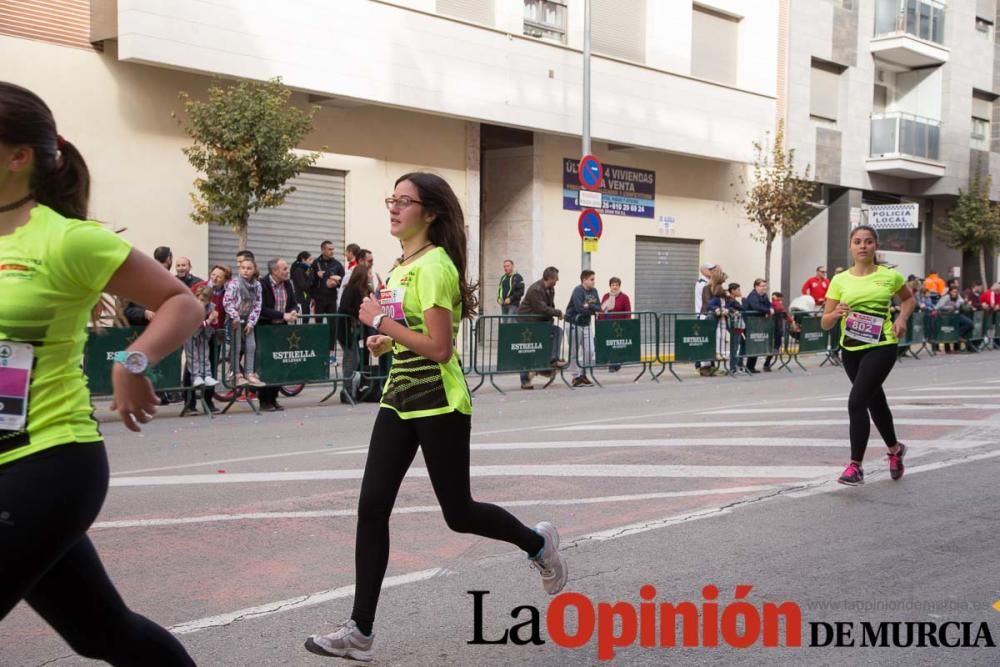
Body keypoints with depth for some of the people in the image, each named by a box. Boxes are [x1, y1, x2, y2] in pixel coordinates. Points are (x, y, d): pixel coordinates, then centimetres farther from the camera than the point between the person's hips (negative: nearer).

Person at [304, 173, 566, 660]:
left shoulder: (434, 264, -17)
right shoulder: (402, 264, 12)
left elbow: (439, 348, -24)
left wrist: (381, 321, -18)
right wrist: (387, 341, 7)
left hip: (438, 404, -8)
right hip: (399, 399, 8)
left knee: (458, 513, 4)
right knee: (372, 509, 0)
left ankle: (538, 543, 33)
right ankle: (360, 631, 6)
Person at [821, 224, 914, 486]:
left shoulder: (890, 276, -2)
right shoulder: (840, 280, 0)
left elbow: (908, 299, 18)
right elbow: (826, 323, 0)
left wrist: (902, 319, -1)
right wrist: (836, 314, -22)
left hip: (881, 347, -4)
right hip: (850, 349, 4)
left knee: (857, 402, -17)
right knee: (875, 401, 20)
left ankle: (856, 465, -8)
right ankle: (895, 449, 46)